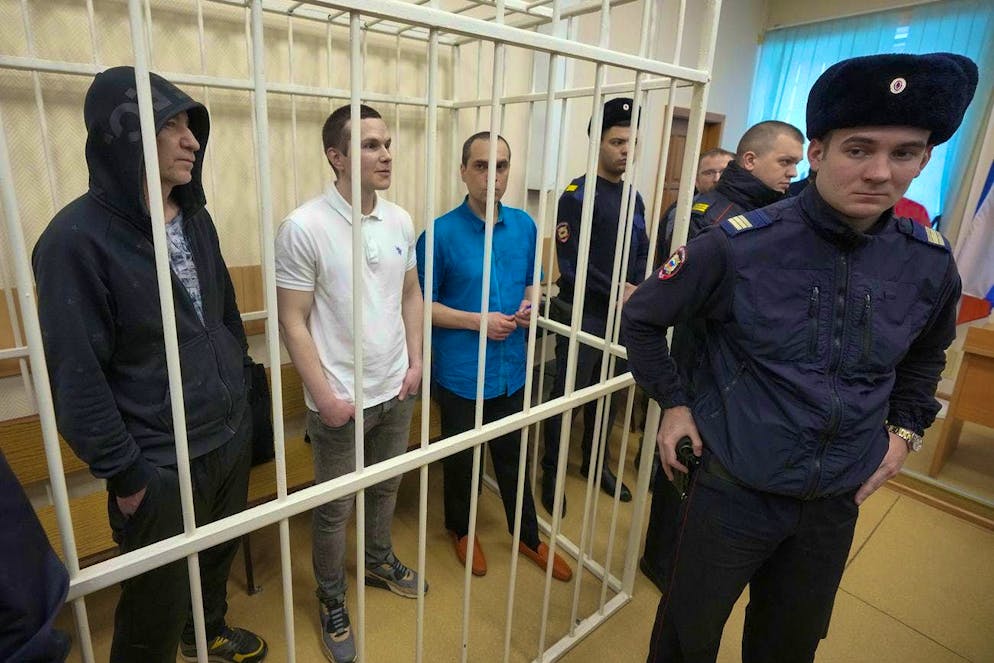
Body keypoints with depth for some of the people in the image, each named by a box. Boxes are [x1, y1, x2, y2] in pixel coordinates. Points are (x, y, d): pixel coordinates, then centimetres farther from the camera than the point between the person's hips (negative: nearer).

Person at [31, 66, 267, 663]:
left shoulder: (195, 218, 3)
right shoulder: (78, 238, -18)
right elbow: (78, 377, -16)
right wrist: (125, 475, -12)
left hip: (233, 437, 7)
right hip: (160, 464, -6)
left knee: (220, 556, 27)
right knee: (158, 604, 15)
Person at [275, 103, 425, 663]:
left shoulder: (400, 220, 0)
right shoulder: (304, 227, -17)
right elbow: (293, 322, -14)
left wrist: (415, 361, 4)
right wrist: (325, 396, -14)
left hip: (397, 390, 5)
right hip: (341, 400, -5)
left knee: (386, 487, 24)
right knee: (335, 509, 14)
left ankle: (379, 561, 50)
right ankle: (332, 600, 38)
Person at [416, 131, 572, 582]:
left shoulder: (524, 225, 1)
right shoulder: (441, 232, -14)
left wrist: (529, 305, -8)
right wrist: (478, 321, -19)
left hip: (511, 368, 4)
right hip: (460, 372, -4)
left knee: (513, 456, 20)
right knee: (460, 458, 17)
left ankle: (528, 537, 41)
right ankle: (460, 529, 44)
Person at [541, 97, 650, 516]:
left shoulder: (633, 196, 11)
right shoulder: (578, 195, -10)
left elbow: (642, 254, 12)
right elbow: (571, 264, -17)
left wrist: (634, 290, -7)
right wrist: (616, 291, -16)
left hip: (622, 316, 6)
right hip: (583, 316, -6)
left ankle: (597, 464, 36)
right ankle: (552, 473, 21)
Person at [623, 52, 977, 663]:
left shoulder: (930, 263, -5)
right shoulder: (739, 245, -19)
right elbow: (643, 317, -7)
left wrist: (906, 429, 8)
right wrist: (672, 402, -7)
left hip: (839, 498, 4)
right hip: (735, 487, -3)